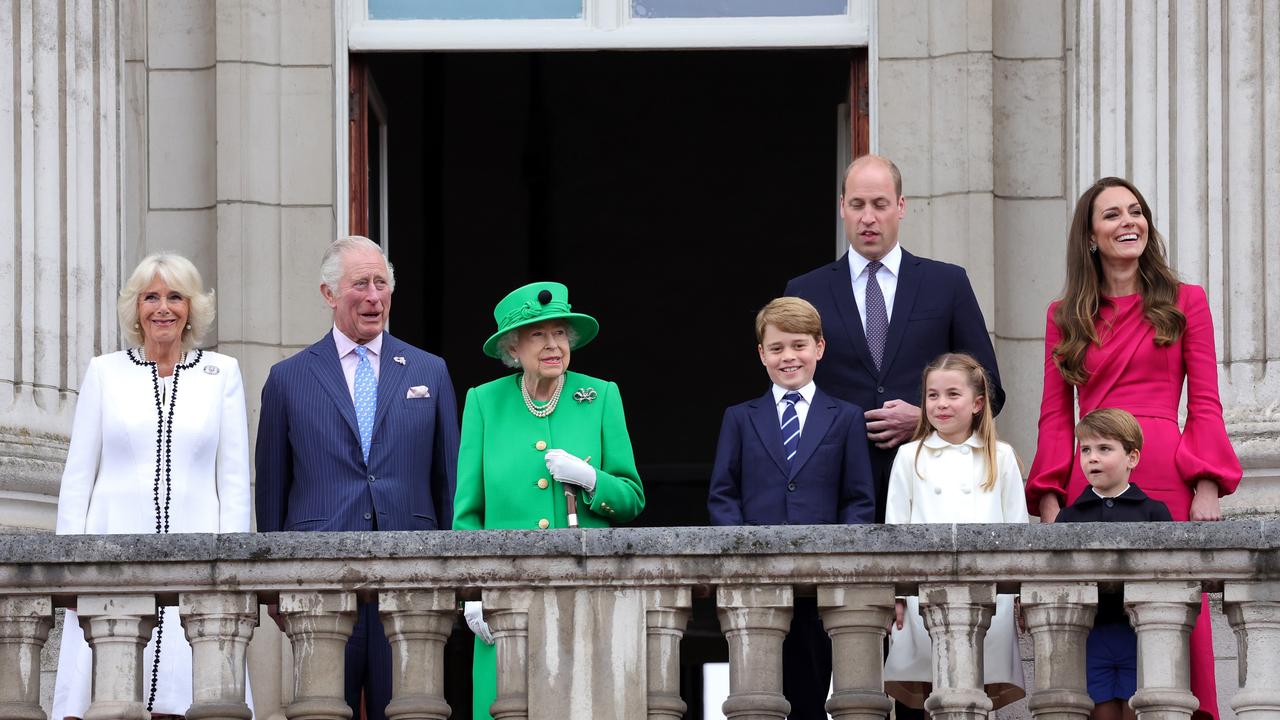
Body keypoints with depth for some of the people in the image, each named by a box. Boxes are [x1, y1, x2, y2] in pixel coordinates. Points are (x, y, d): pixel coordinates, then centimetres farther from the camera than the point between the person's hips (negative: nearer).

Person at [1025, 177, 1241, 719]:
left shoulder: (1185, 302, 10)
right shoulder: (1066, 316, 15)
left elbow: (1205, 405, 5)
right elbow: (1055, 414, 12)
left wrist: (1207, 486, -6)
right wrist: (1049, 498, 1)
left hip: (1166, 480, -2)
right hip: (1088, 484, 2)